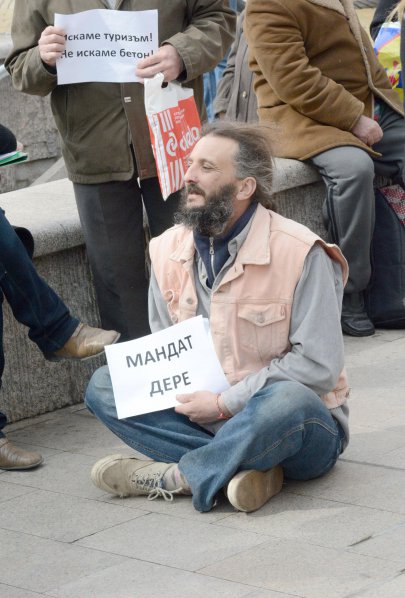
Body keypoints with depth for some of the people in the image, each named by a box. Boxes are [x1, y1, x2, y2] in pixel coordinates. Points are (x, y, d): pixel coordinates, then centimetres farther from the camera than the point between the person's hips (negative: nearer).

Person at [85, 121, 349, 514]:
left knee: (286, 399, -40)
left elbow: (319, 365, -16)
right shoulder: (168, 251, 2)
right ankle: (244, 466, -24)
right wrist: (187, 397, -9)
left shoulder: (299, 253, -15)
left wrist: (226, 403, -17)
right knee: (103, 387, -10)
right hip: (203, 413, 6)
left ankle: (172, 477, -20)